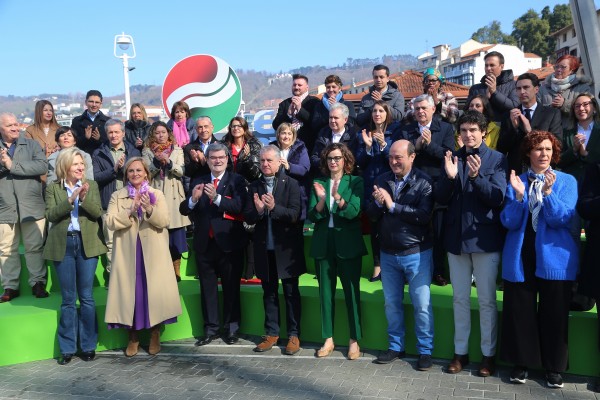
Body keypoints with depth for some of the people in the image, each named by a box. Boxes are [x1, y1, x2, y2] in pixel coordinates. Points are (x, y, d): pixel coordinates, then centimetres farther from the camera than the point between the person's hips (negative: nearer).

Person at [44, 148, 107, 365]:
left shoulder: (91, 185, 4)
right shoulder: (53, 187, 3)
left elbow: (97, 212, -5)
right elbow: (50, 215, -8)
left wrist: (84, 197, -21)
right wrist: (70, 200, -19)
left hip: (87, 244, 0)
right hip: (63, 245, 0)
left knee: (86, 297, 5)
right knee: (68, 299, 6)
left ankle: (88, 345, 15)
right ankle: (67, 348, 16)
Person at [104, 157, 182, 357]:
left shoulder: (157, 194, 5)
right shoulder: (117, 196, 6)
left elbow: (164, 221, -6)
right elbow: (110, 222, -7)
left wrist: (149, 209, -23)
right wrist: (130, 211, -18)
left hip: (153, 253, 0)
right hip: (128, 253, 0)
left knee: (154, 291, 3)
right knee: (130, 292, 3)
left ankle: (155, 335, 19)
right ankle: (133, 336, 17)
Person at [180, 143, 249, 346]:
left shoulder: (236, 180, -3)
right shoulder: (198, 182, 9)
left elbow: (240, 206, -18)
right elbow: (183, 210, 3)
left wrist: (217, 197, -29)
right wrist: (193, 199, -18)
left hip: (229, 242, -4)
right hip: (204, 243, 4)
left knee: (231, 287, 7)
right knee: (207, 288, 11)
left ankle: (231, 327, 20)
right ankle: (210, 329, 21)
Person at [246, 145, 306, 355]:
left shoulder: (291, 184, -5)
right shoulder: (254, 187, 5)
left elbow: (295, 214, -14)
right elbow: (249, 218, 0)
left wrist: (274, 208, -29)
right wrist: (258, 210, -21)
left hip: (286, 248, -3)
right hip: (264, 249, 4)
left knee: (291, 292, 6)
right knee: (269, 292, 13)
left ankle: (293, 335, 15)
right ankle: (271, 333, 24)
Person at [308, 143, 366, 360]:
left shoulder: (355, 182, 1)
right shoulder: (319, 183, 9)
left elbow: (353, 212, -12)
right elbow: (312, 216, 1)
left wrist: (337, 197, -28)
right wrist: (321, 199, -17)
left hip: (348, 244, -3)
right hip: (323, 244, 3)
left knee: (352, 292, 0)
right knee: (325, 292, 7)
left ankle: (354, 340, 11)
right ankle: (328, 339, 18)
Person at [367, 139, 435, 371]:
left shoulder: (423, 182, -10)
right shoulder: (382, 181, 4)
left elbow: (424, 215, -23)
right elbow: (371, 215, 2)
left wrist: (392, 205, -21)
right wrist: (377, 203, -19)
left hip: (416, 253, -4)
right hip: (388, 254, 5)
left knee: (422, 304, 2)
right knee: (391, 303, 14)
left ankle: (425, 351, 17)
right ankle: (395, 347, 28)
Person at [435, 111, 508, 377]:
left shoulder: (497, 159, -3)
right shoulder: (452, 158, 6)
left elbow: (498, 198, -12)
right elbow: (440, 199, 1)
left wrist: (476, 176, -27)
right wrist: (449, 177, -18)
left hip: (485, 238, -3)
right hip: (456, 237, 3)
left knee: (487, 300, 6)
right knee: (460, 299, 12)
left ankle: (489, 354, 19)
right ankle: (460, 352, 24)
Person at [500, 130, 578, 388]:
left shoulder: (567, 181, 1)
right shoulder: (516, 182, 3)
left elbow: (563, 219, -11)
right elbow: (508, 222, -5)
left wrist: (548, 192, -25)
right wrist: (519, 195, -20)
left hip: (555, 258, -1)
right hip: (520, 257, 1)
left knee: (554, 314, 8)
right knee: (520, 311, 7)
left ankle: (554, 367, 23)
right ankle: (521, 362, 22)